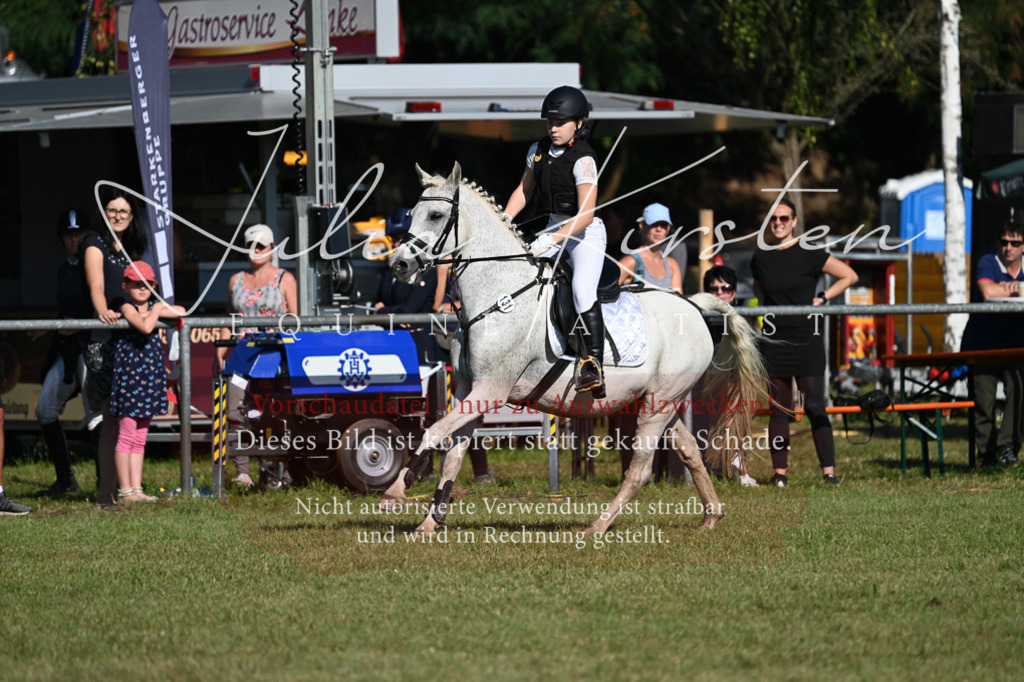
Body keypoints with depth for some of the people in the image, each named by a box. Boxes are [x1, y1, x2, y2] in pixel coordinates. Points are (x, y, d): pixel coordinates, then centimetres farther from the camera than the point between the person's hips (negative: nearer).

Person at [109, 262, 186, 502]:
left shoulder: (152, 306, 13)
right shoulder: (127, 308, -8)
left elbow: (181, 311, 5)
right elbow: (145, 327, -25)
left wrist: (156, 311, -7)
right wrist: (156, 311, -7)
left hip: (149, 378, 8)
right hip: (129, 376, -8)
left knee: (140, 438, 9)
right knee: (126, 436, -5)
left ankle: (136, 489, 11)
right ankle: (125, 491, -3)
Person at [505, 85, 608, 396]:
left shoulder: (583, 160, -19)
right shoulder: (539, 151, 2)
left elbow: (585, 215, -24)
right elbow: (524, 190, 17)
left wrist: (551, 240, -32)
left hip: (586, 234, -7)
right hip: (552, 230, 7)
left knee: (582, 289, -28)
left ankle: (593, 363, -30)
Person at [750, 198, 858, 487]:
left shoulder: (808, 255, -4)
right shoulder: (760, 258, 7)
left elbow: (849, 276, 3)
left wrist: (820, 299, -4)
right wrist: (767, 304, 8)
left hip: (807, 338, -3)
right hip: (774, 341, 3)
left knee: (815, 407, -6)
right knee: (778, 409, 5)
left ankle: (829, 472, -4)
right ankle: (779, 472, 9)